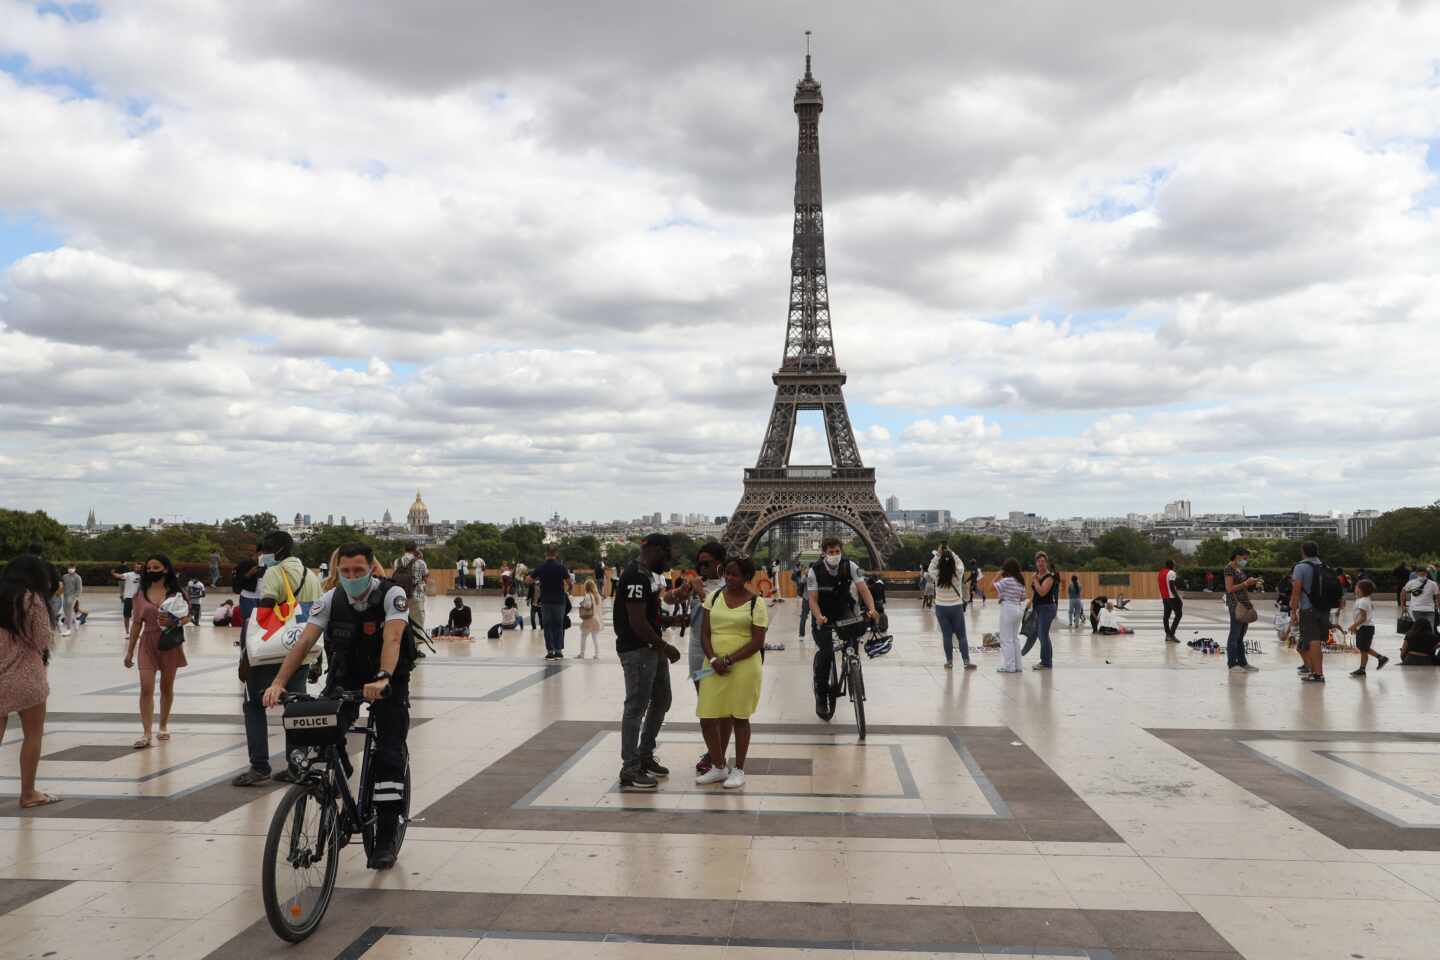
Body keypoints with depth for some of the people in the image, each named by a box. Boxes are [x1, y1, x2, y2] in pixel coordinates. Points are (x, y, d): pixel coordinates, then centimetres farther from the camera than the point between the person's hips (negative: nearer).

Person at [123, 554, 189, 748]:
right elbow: (136, 623, 8)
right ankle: (146, 734, -9)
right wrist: (129, 651, 9)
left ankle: (163, 726, 27)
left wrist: (174, 622, -20)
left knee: (167, 687, 11)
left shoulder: (175, 592, 0)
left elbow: (187, 617, 2)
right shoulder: (141, 594, 4)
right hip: (148, 643, 1)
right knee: (146, 688, -9)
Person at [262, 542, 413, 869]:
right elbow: (305, 641, -19)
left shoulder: (392, 595, -21)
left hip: (388, 681, -3)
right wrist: (279, 682, -33)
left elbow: (392, 639, -36)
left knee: (389, 755, -11)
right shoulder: (330, 599, -11)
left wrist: (382, 680, -52)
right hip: (345, 677, 3)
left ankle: (385, 838, -2)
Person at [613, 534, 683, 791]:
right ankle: (630, 771, 4)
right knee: (636, 708, -4)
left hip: (652, 649, 11)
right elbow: (637, 622, -24)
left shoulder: (646, 574, 13)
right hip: (637, 651, -11)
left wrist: (669, 621, 11)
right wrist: (664, 646, -17)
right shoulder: (635, 576, -20)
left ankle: (645, 757, 31)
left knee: (661, 701, 19)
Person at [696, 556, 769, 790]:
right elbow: (704, 633, 6)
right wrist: (713, 659, -10)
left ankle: (738, 770, 18)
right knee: (707, 717, 2)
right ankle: (719, 767, 21)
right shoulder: (714, 597, 8)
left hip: (743, 666, -4)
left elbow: (757, 642, -8)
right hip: (714, 665, 4)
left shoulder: (756, 603, -4)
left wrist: (728, 660, -14)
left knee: (738, 717, 5)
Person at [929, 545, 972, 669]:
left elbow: (931, 567, 8)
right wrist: (951, 553, 8)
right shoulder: (958, 574, -13)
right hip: (956, 607, 0)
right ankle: (966, 661, 8)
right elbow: (960, 564, 9)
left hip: (941, 608, 0)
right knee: (962, 636, 8)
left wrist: (938, 554, 4)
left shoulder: (937, 576, -13)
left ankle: (949, 662, 11)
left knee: (947, 636, 8)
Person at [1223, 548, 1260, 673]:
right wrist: (1246, 583, -14)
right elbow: (1230, 588, -15)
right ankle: (1232, 664, -5)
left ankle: (1242, 662, 15)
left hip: (1244, 603, 9)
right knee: (1235, 634, -7)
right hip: (1236, 604, -9)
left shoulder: (1240, 569, 18)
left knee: (1241, 635, 11)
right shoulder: (1229, 569, -8)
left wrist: (1251, 583, 12)